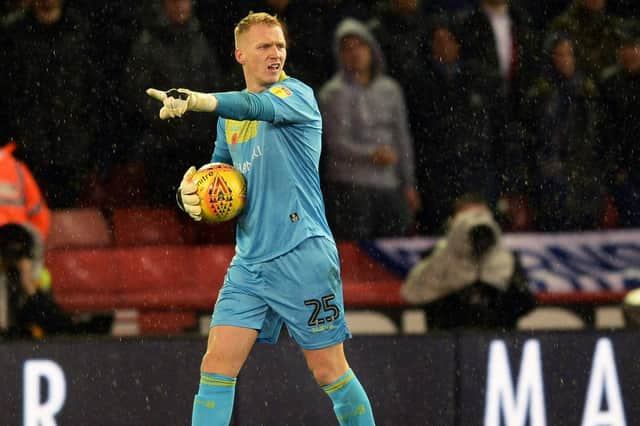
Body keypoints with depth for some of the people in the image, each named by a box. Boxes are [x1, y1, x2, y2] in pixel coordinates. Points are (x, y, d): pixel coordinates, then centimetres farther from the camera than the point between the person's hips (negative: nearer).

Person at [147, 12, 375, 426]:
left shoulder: (297, 94, -7)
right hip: (249, 263, 6)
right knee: (217, 363, -4)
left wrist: (197, 100, -47)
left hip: (304, 256, -6)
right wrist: (191, 189, 2)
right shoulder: (231, 119, 14)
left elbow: (259, 106, -29)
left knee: (330, 371, 0)